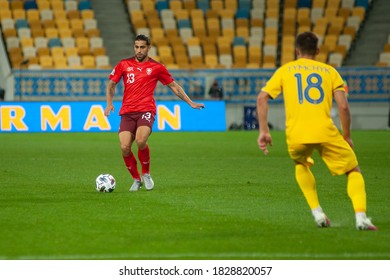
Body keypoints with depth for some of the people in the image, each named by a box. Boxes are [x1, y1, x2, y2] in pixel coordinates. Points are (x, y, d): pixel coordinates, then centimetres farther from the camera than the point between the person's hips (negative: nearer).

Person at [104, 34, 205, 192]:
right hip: (127, 112, 2)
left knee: (140, 141, -28)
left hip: (146, 110, -2)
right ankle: (136, 179, 9)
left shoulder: (157, 68, 7)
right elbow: (111, 85, 19)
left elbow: (174, 86, 16)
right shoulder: (124, 65, 11)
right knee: (124, 147, -15)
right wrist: (109, 103, 3)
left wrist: (191, 103, 14)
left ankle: (146, 174, -3)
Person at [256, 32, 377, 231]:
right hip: (326, 132, -1)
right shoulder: (329, 71, 14)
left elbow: (262, 98, 4)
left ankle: (317, 212, 20)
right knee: (353, 171, 14)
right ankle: (360, 216, -9)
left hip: (296, 135, 1)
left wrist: (263, 130, 5)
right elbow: (343, 106, 4)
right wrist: (347, 137, 13)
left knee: (301, 165, 34)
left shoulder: (285, 70, 16)